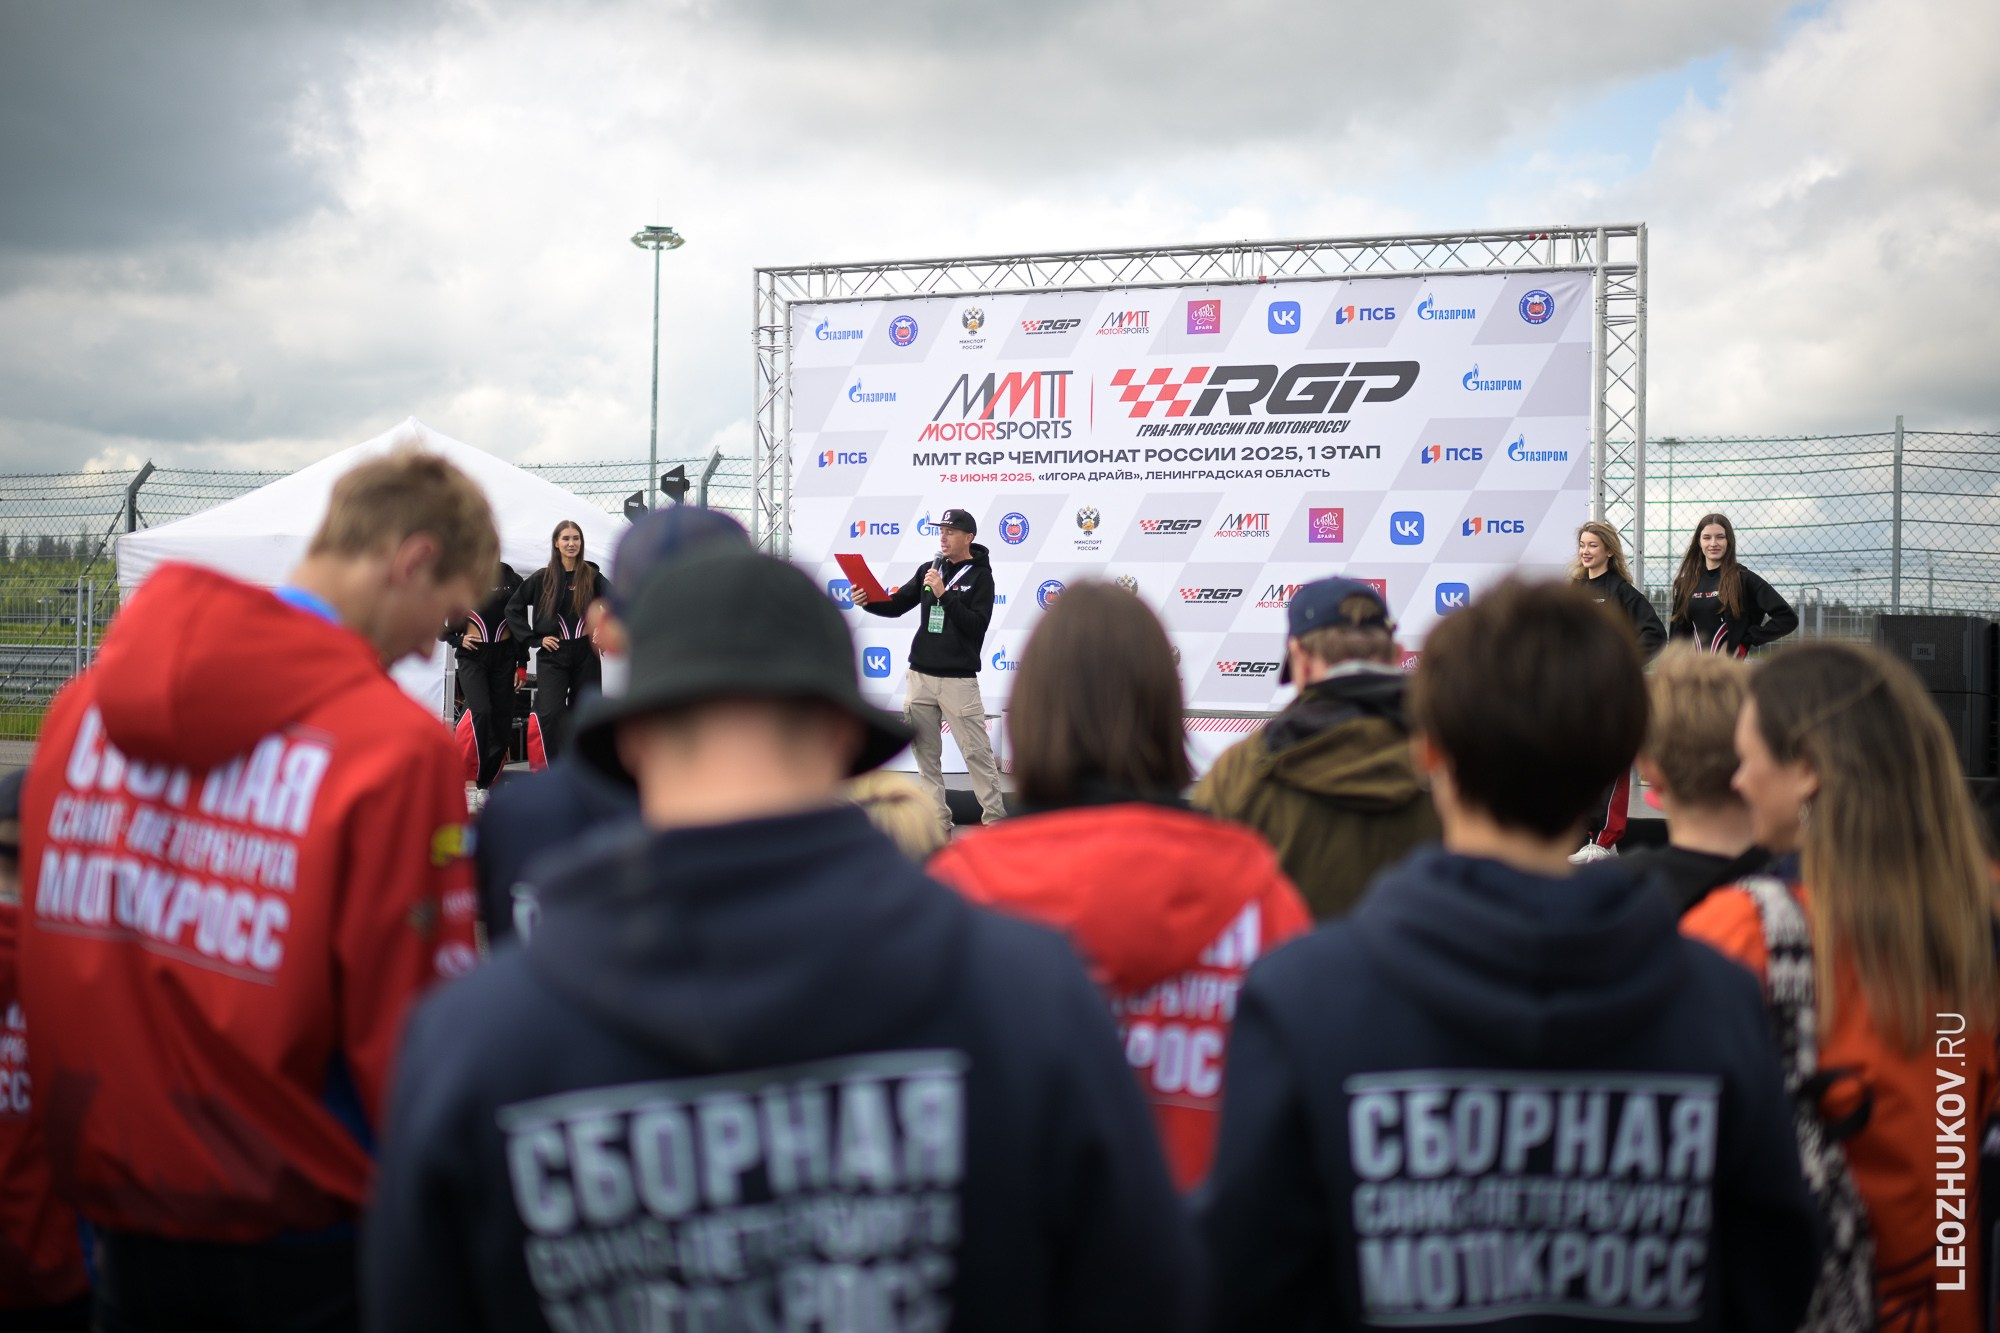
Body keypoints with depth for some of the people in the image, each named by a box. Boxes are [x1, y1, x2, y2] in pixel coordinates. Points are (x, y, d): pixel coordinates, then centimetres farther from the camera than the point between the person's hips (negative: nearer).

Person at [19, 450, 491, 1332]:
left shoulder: (85, 699, 0)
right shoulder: (397, 744, -19)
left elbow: (41, 951, 7)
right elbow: (410, 1027, -18)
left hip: (120, 1214, 5)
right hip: (305, 1236, -5)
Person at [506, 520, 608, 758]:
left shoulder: (592, 577, 3)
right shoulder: (542, 578, 1)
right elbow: (513, 608, 5)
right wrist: (534, 639, -1)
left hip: (585, 653, 2)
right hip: (553, 654, -1)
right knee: (550, 712, -16)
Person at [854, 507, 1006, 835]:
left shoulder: (980, 576, -3)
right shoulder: (929, 570, 11)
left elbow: (977, 625, -13)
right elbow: (896, 606, 12)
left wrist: (944, 594, -20)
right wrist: (868, 602, -7)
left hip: (959, 679, -5)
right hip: (920, 675, 5)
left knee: (977, 751, -4)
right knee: (926, 753, 5)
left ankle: (994, 817, 5)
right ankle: (938, 822, 11)